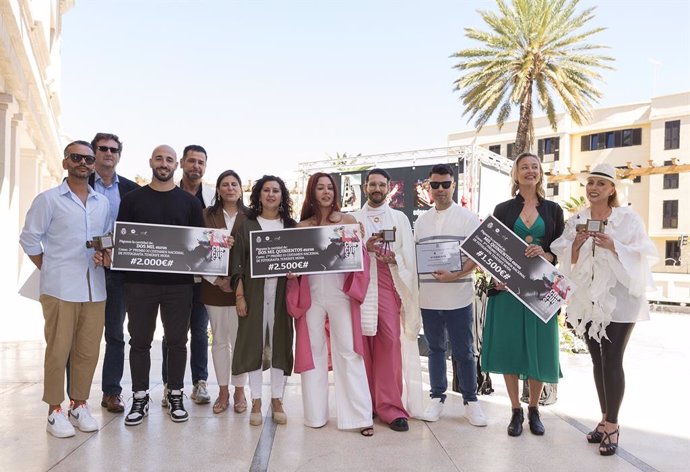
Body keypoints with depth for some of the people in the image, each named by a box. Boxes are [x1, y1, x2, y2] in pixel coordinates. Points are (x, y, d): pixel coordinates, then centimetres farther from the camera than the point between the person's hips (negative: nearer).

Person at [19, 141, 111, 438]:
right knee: (58, 350, 0)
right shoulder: (48, 199, 0)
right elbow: (29, 239, 1)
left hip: (95, 288, 4)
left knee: (88, 350, 7)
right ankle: (55, 410, 12)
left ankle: (79, 404, 21)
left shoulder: (103, 203, 12)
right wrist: (50, 271, 1)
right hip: (60, 288, -4)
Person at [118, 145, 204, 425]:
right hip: (140, 281, 0)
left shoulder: (189, 201, 8)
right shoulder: (133, 199, 7)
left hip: (178, 282, 0)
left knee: (177, 340, 8)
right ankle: (140, 398, 20)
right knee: (140, 341, 8)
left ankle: (175, 396, 21)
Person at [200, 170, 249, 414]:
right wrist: (217, 280, -8)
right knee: (219, 340, 9)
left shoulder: (250, 217, 3)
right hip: (214, 286, 1)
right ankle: (223, 392, 20)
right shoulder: (207, 215, 4)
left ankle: (239, 392, 17)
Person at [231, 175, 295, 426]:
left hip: (282, 291, 1)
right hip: (254, 291, -1)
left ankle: (277, 400, 15)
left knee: (280, 343, 4)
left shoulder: (291, 226, 10)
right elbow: (238, 263, 2)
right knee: (254, 342, 1)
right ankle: (256, 401, 11)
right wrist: (239, 295, -6)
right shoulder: (247, 225, 6)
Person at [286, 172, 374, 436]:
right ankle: (316, 414, 17)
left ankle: (360, 415, 3)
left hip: (340, 293, -1)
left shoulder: (349, 221, 7)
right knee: (313, 351, 6)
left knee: (348, 352, -3)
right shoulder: (302, 226, 10)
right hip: (311, 294, 2)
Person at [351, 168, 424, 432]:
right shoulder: (353, 219, 13)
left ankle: (390, 407, 0)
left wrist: (394, 258, -13)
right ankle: (365, 403, 13)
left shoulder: (400, 219, 14)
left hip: (389, 285, 0)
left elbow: (409, 255, 6)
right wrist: (365, 248, -12)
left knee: (390, 344, -7)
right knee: (363, 345, 1)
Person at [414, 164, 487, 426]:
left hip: (458, 296, -3)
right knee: (435, 348, 13)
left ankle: (471, 401, 18)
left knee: (464, 351, 4)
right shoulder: (421, 220, 11)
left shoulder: (467, 218, 0)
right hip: (429, 297, 3)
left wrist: (455, 275, -19)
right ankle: (437, 397, 25)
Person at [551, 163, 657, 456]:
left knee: (613, 361, -5)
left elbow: (643, 257, -8)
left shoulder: (628, 218, -3)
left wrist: (613, 246, -21)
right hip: (588, 301, 4)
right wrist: (577, 243, -16)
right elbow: (567, 262, 2)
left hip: (619, 300, -4)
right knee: (598, 361, 11)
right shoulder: (576, 221, 6)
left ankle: (612, 425, 8)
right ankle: (606, 419, 23)